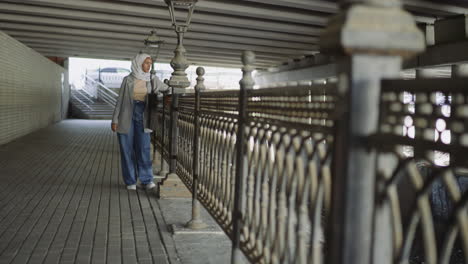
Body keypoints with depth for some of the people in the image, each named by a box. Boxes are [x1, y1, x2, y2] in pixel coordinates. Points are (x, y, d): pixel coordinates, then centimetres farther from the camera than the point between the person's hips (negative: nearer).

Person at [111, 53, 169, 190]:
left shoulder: (152, 80, 6)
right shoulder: (128, 80, 1)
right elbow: (120, 100, 3)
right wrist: (115, 120, -1)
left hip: (142, 118, 1)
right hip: (126, 117, -1)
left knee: (144, 148, -8)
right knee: (127, 149, 1)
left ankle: (146, 180, 1)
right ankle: (130, 181, 11)